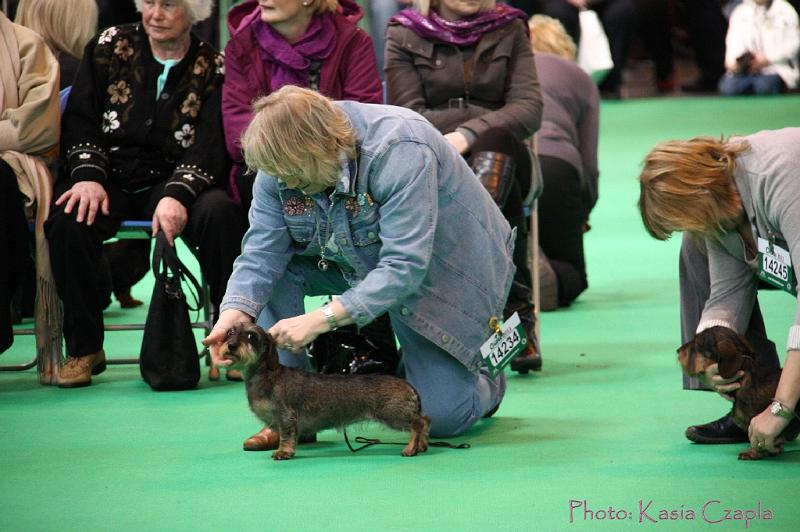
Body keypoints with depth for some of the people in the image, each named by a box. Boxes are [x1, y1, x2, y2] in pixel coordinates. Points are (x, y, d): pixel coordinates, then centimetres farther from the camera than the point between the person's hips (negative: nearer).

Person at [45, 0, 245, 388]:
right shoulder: (108, 47, 10)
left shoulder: (212, 68, 4)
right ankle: (83, 348, -16)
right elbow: (79, 120, 5)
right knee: (69, 220, -31)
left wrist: (176, 195, -25)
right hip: (111, 178, 1)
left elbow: (209, 146, -7)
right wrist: (87, 175, -14)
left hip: (173, 181, -1)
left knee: (220, 212, -33)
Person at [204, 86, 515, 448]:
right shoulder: (284, 162, -17)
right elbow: (261, 252, -18)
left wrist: (321, 319, -45)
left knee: (442, 416, -13)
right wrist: (233, 315, -37)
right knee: (277, 267, -20)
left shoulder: (399, 152, -36)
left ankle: (487, 384, 24)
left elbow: (405, 267, -40)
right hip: (357, 263, 6)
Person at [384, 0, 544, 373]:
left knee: (496, 144, -38)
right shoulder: (404, 35, 10)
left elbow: (529, 109, -1)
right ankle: (517, 312, -36)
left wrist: (470, 133, -20)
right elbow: (408, 116, -1)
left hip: (497, 151, 1)